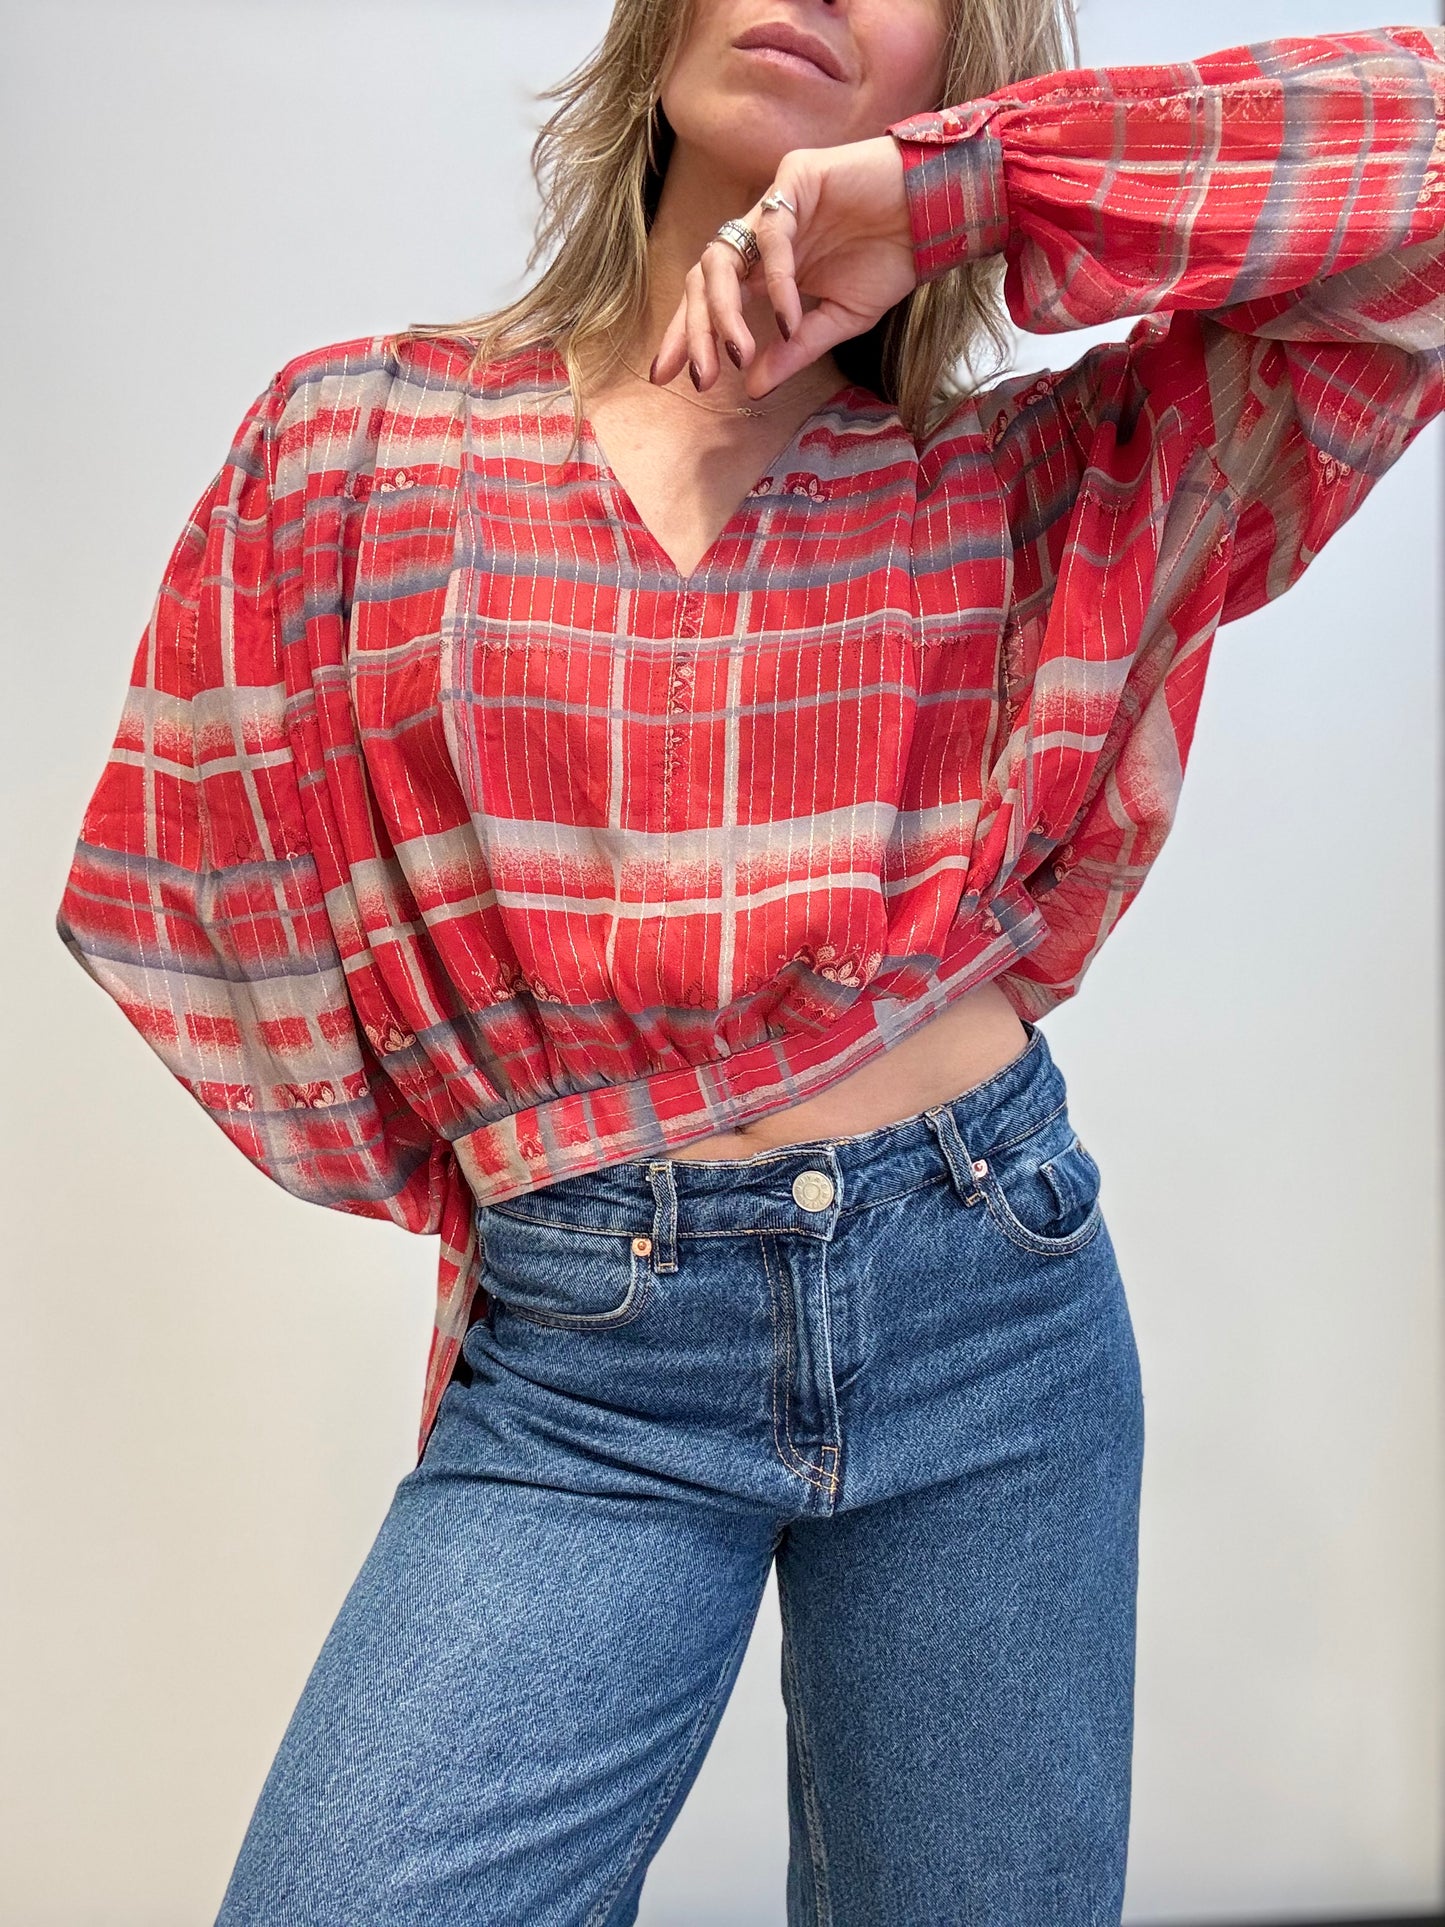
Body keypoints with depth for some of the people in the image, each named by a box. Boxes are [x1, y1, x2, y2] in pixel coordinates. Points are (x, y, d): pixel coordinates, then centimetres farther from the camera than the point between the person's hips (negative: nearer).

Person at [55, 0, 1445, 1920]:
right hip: (578, 1369, 0)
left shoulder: (1032, 483, 2)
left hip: (993, 1314, 1)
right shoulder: (359, 435, 3)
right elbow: (213, 892, 10)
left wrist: (951, 185, -10)